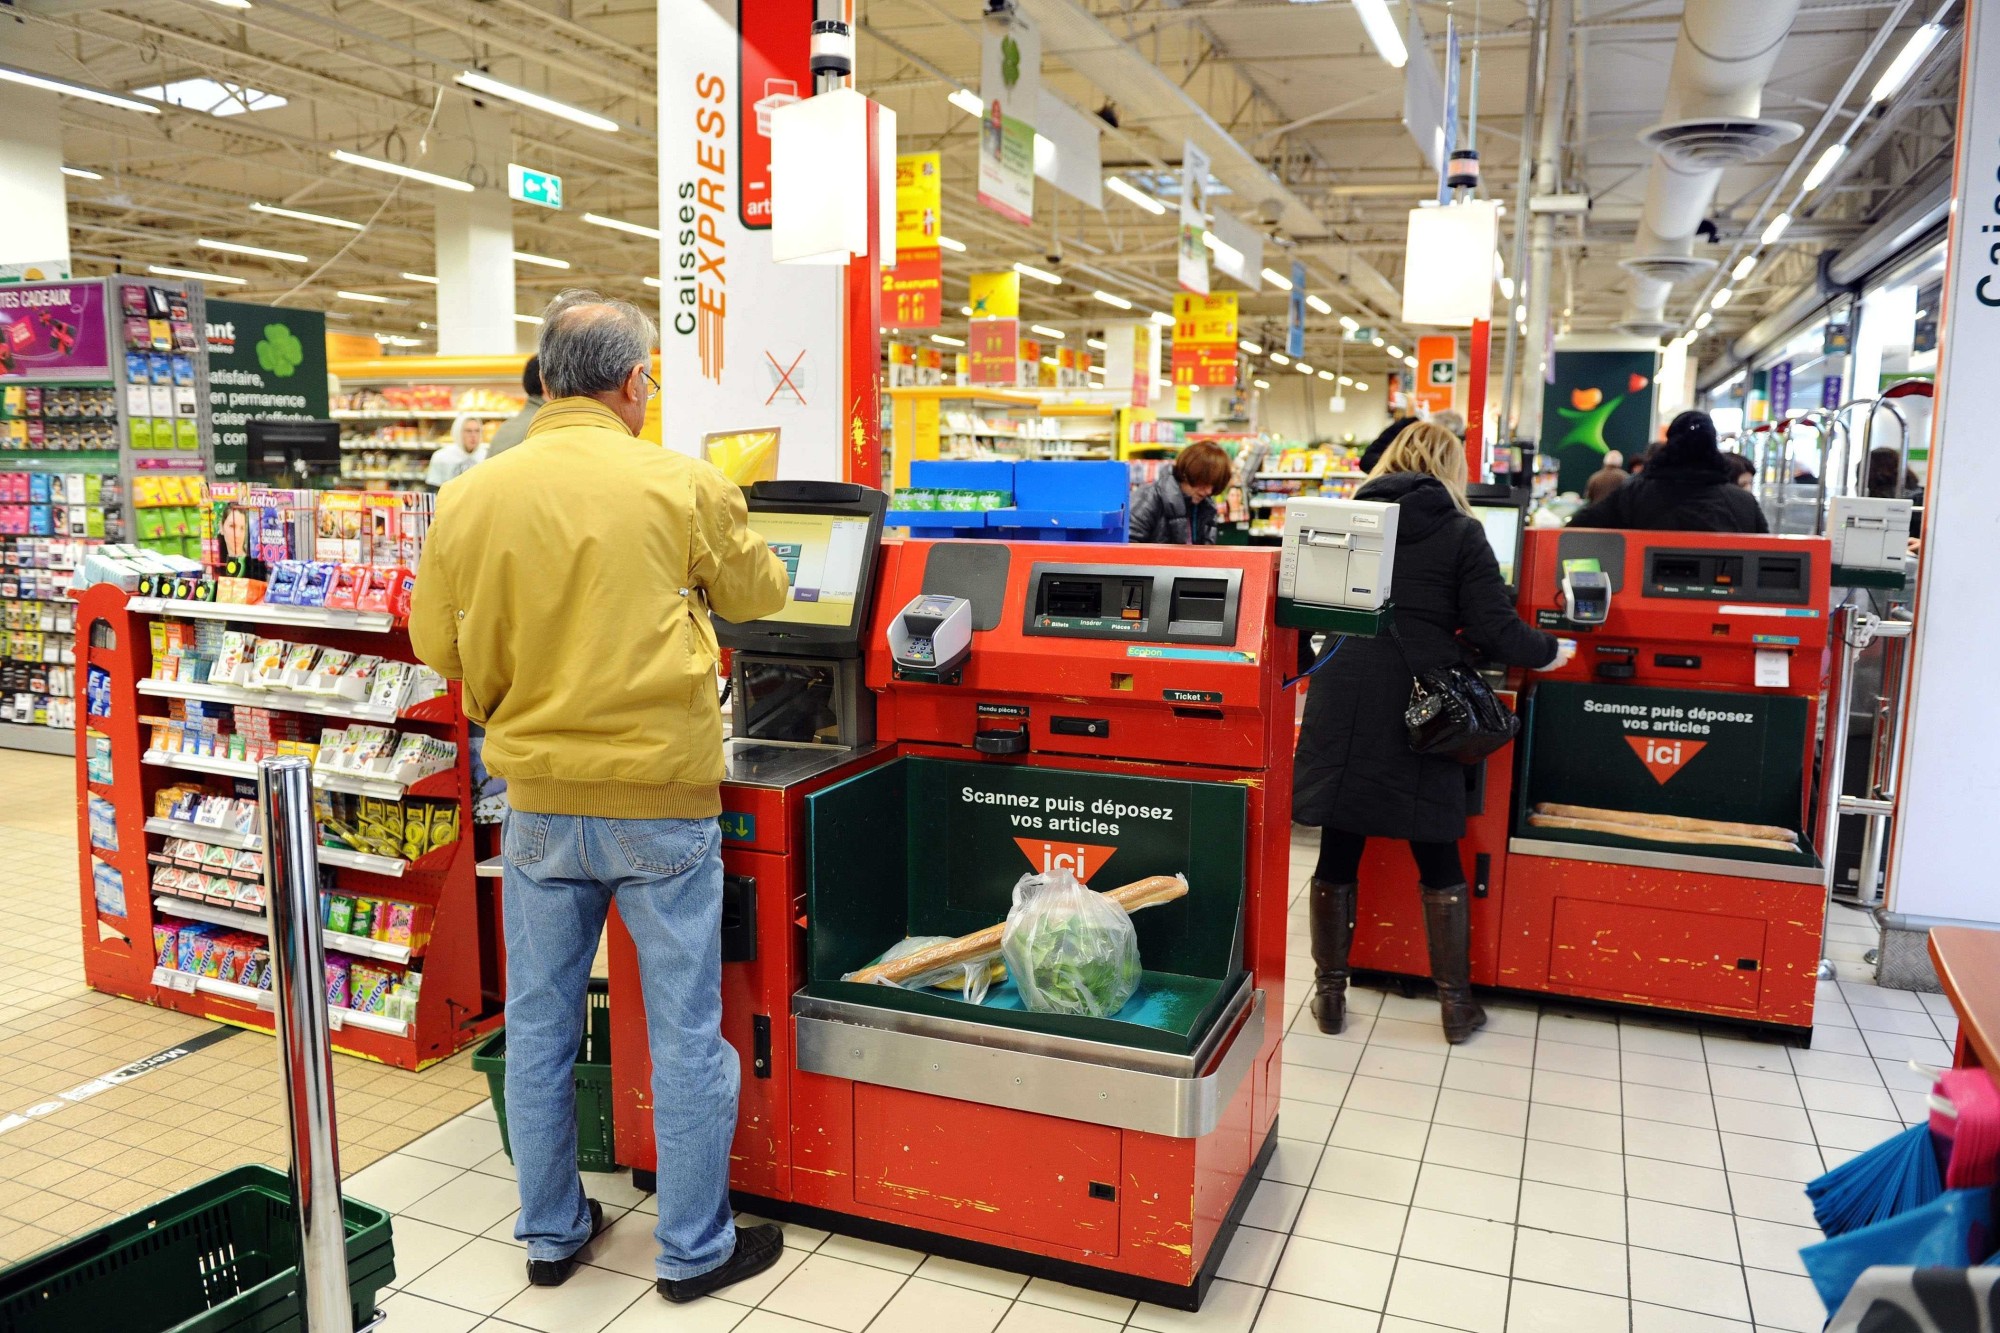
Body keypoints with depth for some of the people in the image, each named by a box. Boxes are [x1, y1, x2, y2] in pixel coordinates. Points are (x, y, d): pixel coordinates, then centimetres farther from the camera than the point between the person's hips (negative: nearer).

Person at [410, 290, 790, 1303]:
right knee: (685, 1031, 9)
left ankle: (550, 1234, 33)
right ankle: (695, 1249, 23)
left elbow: (436, 641, 7)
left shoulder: (470, 497, -3)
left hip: (537, 801, 4)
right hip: (662, 801, -3)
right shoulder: (683, 487, -11)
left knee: (540, 1024, 17)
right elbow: (757, 595, 5)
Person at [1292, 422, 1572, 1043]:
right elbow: (1494, 629, -6)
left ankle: (1330, 991, 21)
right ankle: (1455, 1001, 23)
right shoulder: (1459, 532, 0)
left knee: (1338, 853, 10)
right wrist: (1547, 653, 12)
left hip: (1341, 705, 2)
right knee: (1438, 859, 11)